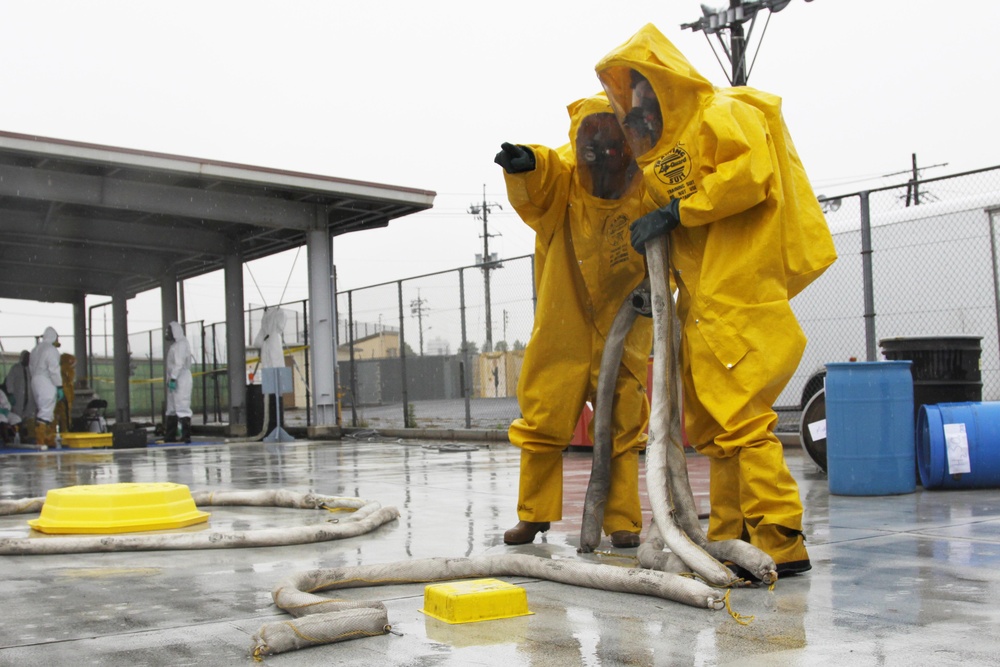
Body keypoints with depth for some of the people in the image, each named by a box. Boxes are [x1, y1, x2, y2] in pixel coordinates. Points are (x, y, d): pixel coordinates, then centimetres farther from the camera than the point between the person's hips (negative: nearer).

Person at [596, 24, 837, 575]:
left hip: (740, 298, -9)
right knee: (709, 427, 10)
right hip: (701, 307, 10)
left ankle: (781, 542, -9)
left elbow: (752, 171, -19)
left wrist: (677, 212, -17)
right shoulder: (660, 155, 22)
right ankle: (732, 538, 17)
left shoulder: (722, 114, -3)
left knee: (740, 417, -13)